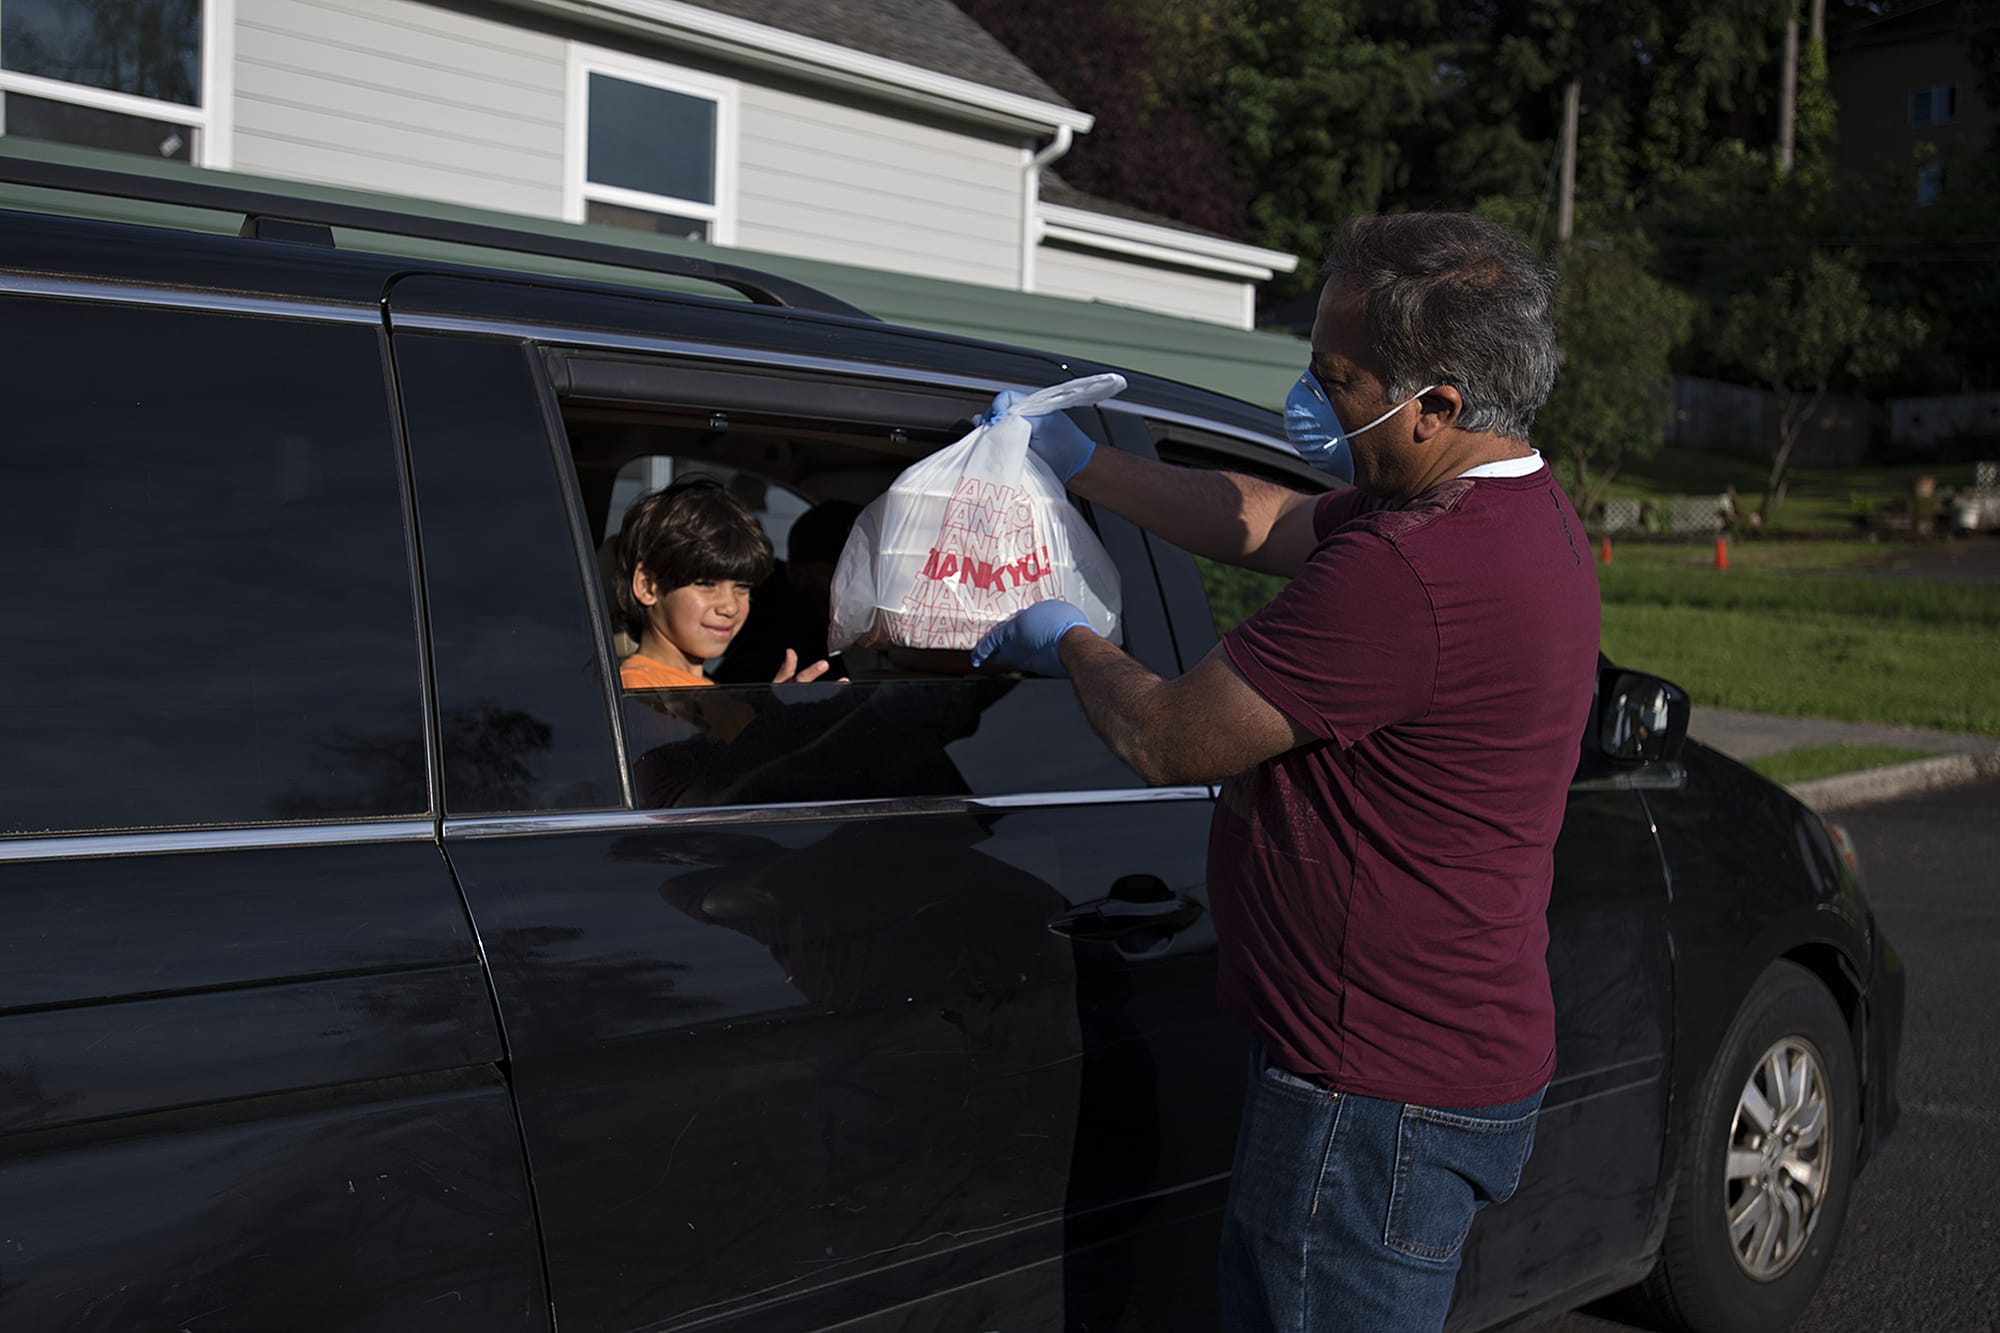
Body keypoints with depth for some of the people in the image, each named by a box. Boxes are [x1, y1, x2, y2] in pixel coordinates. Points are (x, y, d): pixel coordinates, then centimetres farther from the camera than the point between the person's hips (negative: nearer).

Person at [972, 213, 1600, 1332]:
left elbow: (1165, 741, -19)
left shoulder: (1407, 572, -29)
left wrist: (1068, 642, 2)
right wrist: (1078, 463, 21)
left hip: (1379, 1104, -11)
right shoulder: (1526, 508, 5)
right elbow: (1267, 525, 19)